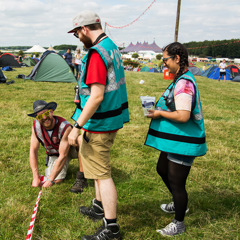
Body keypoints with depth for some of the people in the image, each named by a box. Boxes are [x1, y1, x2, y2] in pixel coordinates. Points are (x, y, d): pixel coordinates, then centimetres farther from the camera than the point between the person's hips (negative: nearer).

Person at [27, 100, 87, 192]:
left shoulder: (65, 127, -35)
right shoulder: (36, 125, -21)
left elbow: (63, 156, -33)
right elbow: (33, 151, -14)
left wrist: (50, 180, -32)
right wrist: (36, 177, -19)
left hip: (70, 150, -3)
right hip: (54, 154, 3)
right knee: (57, 179, -23)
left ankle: (81, 178, -26)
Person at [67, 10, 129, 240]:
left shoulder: (97, 53, -21)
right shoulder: (112, 47, 10)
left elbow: (96, 96, -27)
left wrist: (77, 128, -22)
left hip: (98, 124, -10)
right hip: (112, 120, 10)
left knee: (102, 174, -1)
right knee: (98, 167, 24)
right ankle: (99, 207, 42)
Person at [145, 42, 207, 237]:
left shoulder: (184, 83, -23)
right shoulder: (182, 79, 10)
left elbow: (183, 116, -29)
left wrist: (160, 113, -16)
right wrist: (164, 101, 6)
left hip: (184, 141, -11)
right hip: (175, 139, 11)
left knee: (176, 182, 1)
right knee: (162, 169, 25)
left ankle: (179, 224, 21)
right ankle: (180, 204, 46)